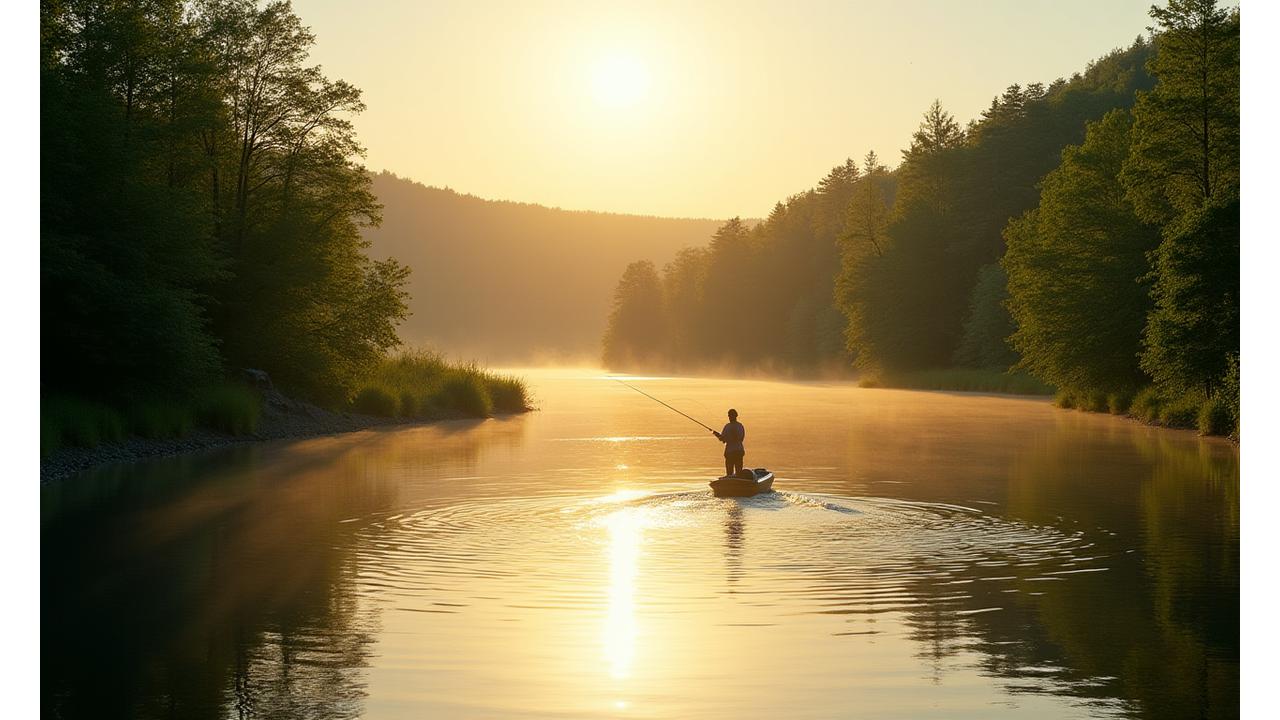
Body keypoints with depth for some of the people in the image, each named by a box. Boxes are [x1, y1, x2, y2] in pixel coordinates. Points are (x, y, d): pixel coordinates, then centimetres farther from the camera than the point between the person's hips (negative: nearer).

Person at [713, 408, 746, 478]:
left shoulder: (728, 426, -11)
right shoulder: (740, 425, 9)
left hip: (730, 451, -6)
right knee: (739, 470, 9)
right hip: (740, 450, 6)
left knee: (729, 472, -3)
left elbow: (722, 438, -11)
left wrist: (716, 434, 8)